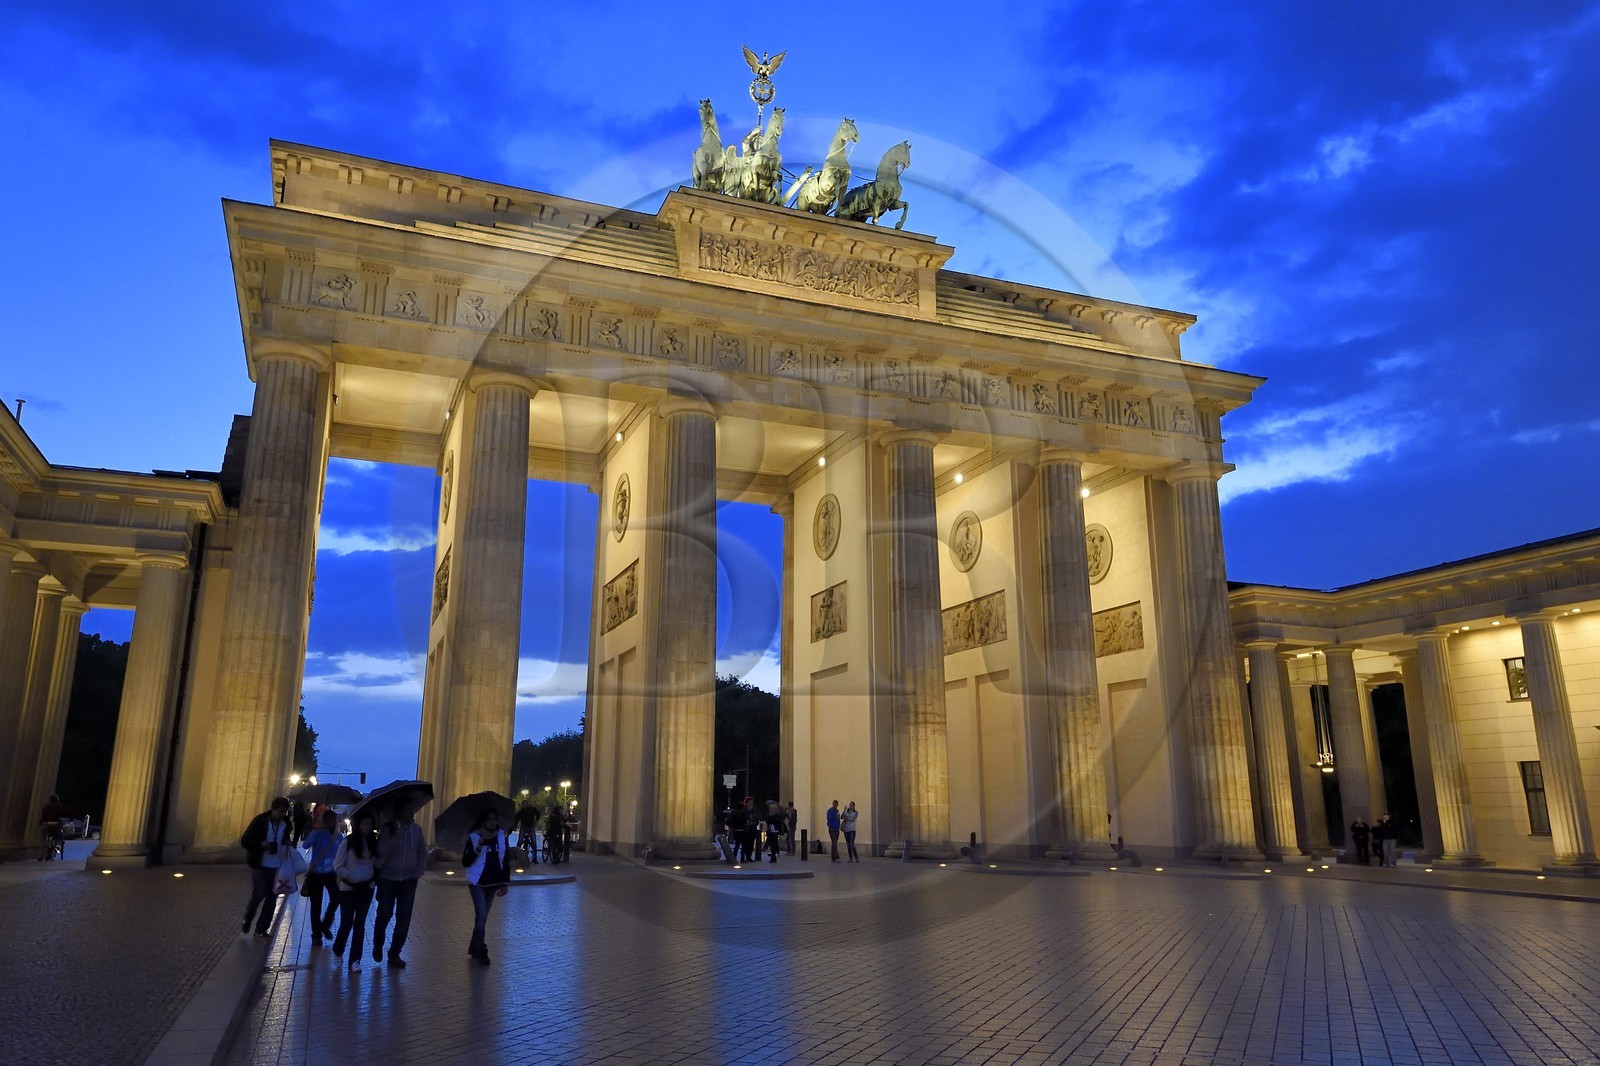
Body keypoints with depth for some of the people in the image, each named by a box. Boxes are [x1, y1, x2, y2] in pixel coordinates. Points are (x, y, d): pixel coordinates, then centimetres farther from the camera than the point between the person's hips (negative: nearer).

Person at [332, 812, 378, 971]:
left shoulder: (373, 843, 0)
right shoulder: (348, 842, -11)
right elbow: (338, 866, -9)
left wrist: (372, 879, -4)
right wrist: (352, 879, -15)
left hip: (366, 889, 3)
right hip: (348, 889, -3)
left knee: (360, 924, 6)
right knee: (346, 923, 3)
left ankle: (355, 960, 13)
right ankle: (338, 952, 30)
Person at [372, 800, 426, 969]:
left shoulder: (417, 829, 2)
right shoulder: (388, 828, -8)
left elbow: (422, 852, 14)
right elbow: (381, 851, -19)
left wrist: (418, 871, 3)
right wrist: (397, 835, -27)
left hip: (408, 880, 3)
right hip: (387, 878, -2)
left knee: (404, 918, 0)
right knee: (384, 915, 5)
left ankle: (394, 954, 12)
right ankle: (377, 945, 33)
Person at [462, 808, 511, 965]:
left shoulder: (501, 836, -1)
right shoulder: (474, 837, -11)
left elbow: (505, 861, 5)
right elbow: (466, 862, -15)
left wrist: (505, 883, 4)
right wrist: (477, 849, -29)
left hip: (493, 882, 4)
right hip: (477, 882, -4)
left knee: (483, 916, 12)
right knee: (481, 915, -11)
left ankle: (474, 947, 26)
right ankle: (480, 950, 2)